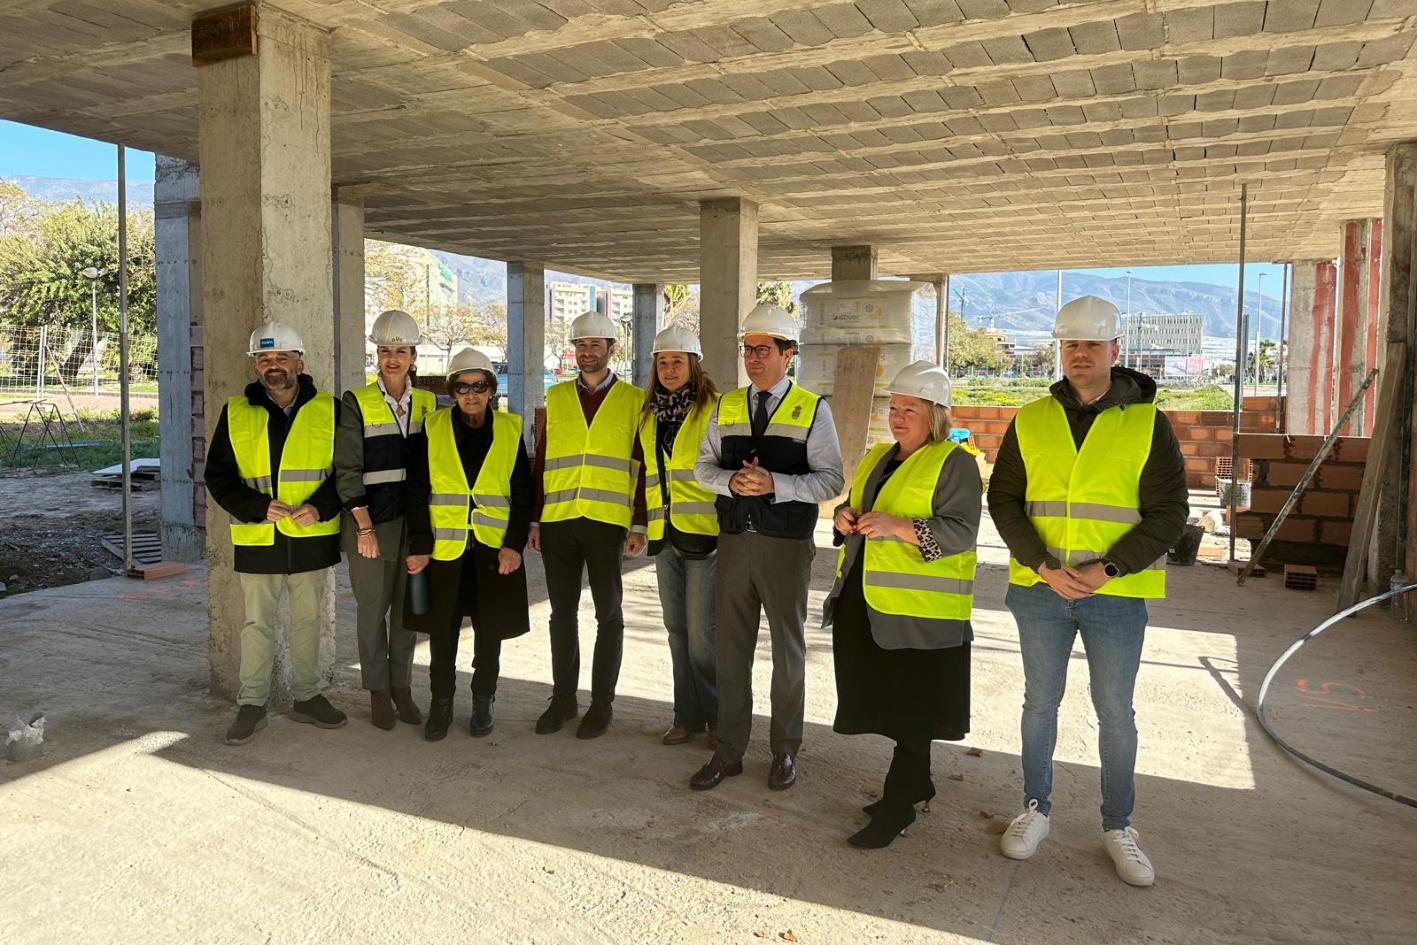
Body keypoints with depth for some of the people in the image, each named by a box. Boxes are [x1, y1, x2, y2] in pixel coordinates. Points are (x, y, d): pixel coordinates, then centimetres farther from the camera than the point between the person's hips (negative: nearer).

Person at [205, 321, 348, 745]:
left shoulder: (328, 410, 1)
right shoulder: (235, 413, 2)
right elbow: (217, 476, 2)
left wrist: (321, 506, -15)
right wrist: (258, 507, -13)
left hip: (313, 538, 1)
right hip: (257, 540, 0)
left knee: (308, 620, 12)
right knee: (258, 624, 7)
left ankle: (307, 698, 26)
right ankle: (251, 705, 19)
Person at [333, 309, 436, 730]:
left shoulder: (428, 403, 8)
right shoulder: (356, 403, -3)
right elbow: (347, 470, -7)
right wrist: (364, 527, -12)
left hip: (416, 522, 3)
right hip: (371, 521, -3)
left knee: (408, 607, 10)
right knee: (372, 608, 4)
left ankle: (402, 687, 22)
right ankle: (378, 692, 17)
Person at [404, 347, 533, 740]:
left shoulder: (510, 429, 4)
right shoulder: (432, 428, 2)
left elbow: (522, 493, 3)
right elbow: (417, 491, 0)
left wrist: (515, 543, -6)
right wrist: (418, 545, -5)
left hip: (494, 547, 1)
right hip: (443, 546, 0)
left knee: (489, 631, 9)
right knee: (442, 631, 7)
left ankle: (483, 703, 26)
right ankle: (441, 704, 24)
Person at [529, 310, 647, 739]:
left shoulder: (634, 400, 4)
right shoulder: (556, 397, 11)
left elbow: (643, 467, 2)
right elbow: (541, 461, 12)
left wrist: (639, 525, -4)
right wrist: (534, 520, 7)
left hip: (607, 522, -2)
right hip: (558, 521, 3)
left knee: (608, 613, 5)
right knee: (562, 611, 10)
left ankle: (602, 704, 17)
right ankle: (563, 699, 22)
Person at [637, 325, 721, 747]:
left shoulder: (716, 409, -5)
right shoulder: (649, 415, 14)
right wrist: (644, 525, 19)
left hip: (705, 534, -6)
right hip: (665, 536, 7)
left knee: (702, 632, -5)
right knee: (677, 629, 11)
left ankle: (719, 718, 12)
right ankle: (687, 716, 23)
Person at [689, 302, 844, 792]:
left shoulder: (812, 410, -4)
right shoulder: (726, 407, 8)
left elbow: (831, 479, -9)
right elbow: (703, 466, 9)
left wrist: (774, 483, -23)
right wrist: (731, 480, -13)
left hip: (786, 547, -3)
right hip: (734, 542, 4)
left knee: (788, 649, 11)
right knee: (731, 647, 10)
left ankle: (785, 750, 28)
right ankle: (728, 752, 24)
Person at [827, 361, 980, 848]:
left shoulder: (955, 463, -7)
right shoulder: (877, 457, 16)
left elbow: (960, 531, -16)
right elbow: (854, 507, 24)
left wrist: (897, 526, -26)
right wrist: (844, 516, 0)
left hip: (920, 609, -7)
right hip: (864, 603, 8)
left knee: (912, 709, 0)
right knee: (887, 699, 15)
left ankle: (897, 805, 8)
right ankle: (917, 783, 32)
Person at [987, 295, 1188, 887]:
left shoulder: (1147, 424, -3)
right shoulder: (1030, 422, 2)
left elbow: (1168, 514, -6)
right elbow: (1003, 500, 0)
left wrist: (1107, 569, -18)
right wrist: (1045, 567, -14)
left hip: (1117, 594, -1)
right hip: (1040, 591, 2)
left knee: (1116, 712, 9)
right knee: (1040, 702, 13)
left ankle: (1118, 827, 27)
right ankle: (1035, 809, 31)